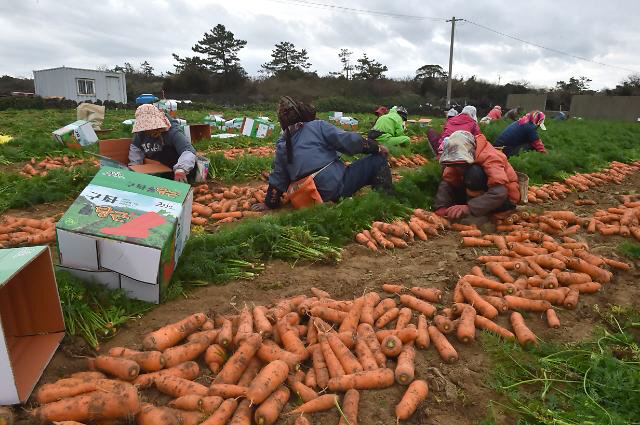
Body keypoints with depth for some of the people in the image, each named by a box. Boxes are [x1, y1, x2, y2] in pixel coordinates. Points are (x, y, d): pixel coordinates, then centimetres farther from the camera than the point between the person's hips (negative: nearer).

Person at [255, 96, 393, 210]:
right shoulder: (317, 126, -1)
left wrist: (269, 203, 26)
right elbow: (347, 141, -6)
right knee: (378, 160, 7)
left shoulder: (281, 145, 12)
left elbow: (278, 177, 16)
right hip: (338, 186, -6)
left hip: (317, 197, 6)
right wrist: (376, 148, 6)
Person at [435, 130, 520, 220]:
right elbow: (447, 182, -16)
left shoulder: (490, 158, -30)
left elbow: (499, 193, -41)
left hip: (506, 199, -6)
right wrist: (441, 207, -33)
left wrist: (469, 208, -51)